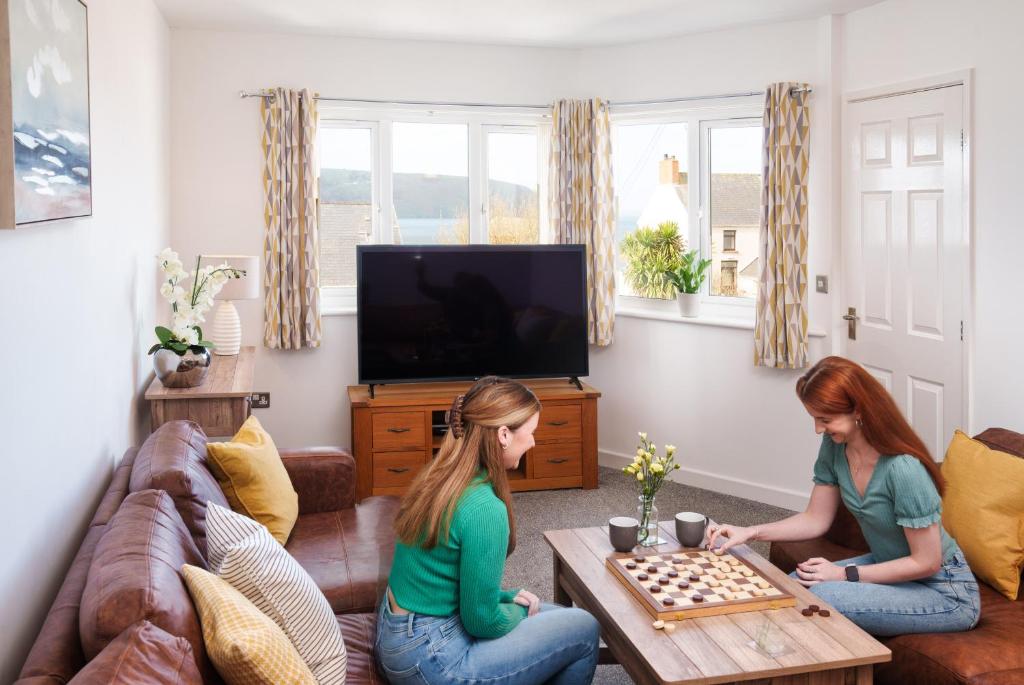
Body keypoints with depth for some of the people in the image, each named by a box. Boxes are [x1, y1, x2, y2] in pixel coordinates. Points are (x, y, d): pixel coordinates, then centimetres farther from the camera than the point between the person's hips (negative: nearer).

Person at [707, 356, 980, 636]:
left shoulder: (903, 469, -31)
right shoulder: (834, 447, -9)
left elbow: (926, 563, -22)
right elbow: (816, 519, 2)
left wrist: (845, 574, -19)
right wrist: (750, 532, -9)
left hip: (946, 592, -7)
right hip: (889, 567, 7)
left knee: (820, 597, -25)